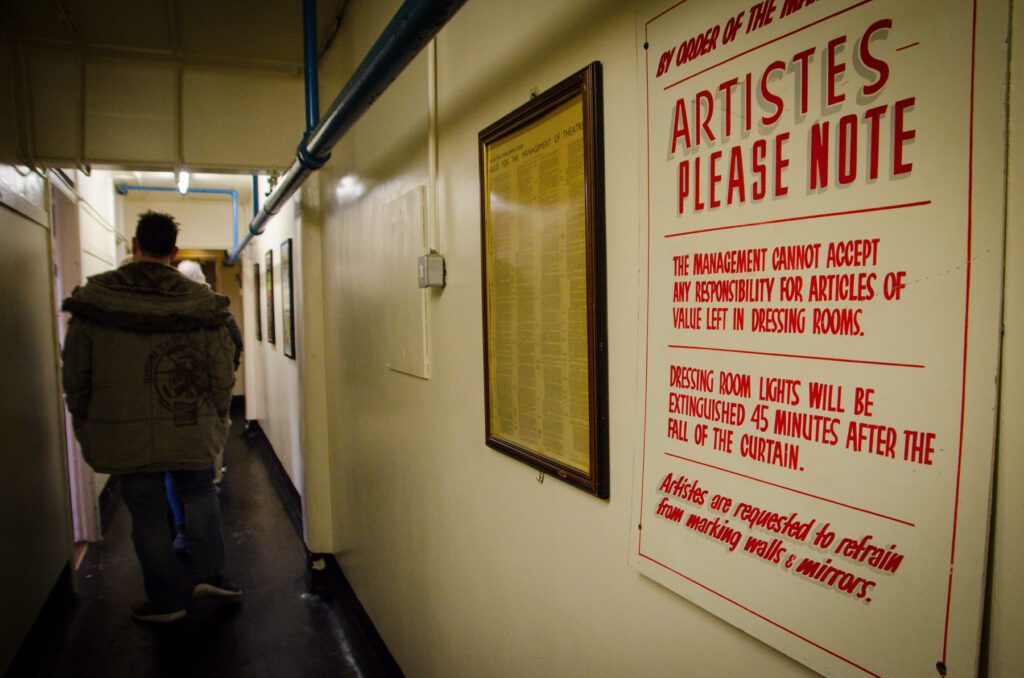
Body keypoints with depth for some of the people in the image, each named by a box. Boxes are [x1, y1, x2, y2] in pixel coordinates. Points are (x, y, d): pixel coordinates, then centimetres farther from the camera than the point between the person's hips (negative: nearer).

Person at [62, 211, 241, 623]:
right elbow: (222, 372, -2)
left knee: (147, 512, 10)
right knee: (199, 493, 21)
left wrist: (83, 421, 14)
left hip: (123, 432, 0)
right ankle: (210, 574, 17)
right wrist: (219, 419, 11)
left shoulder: (92, 299, -4)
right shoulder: (202, 302, -5)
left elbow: (75, 371, 2)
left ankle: (165, 599, 21)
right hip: (191, 429, 0)